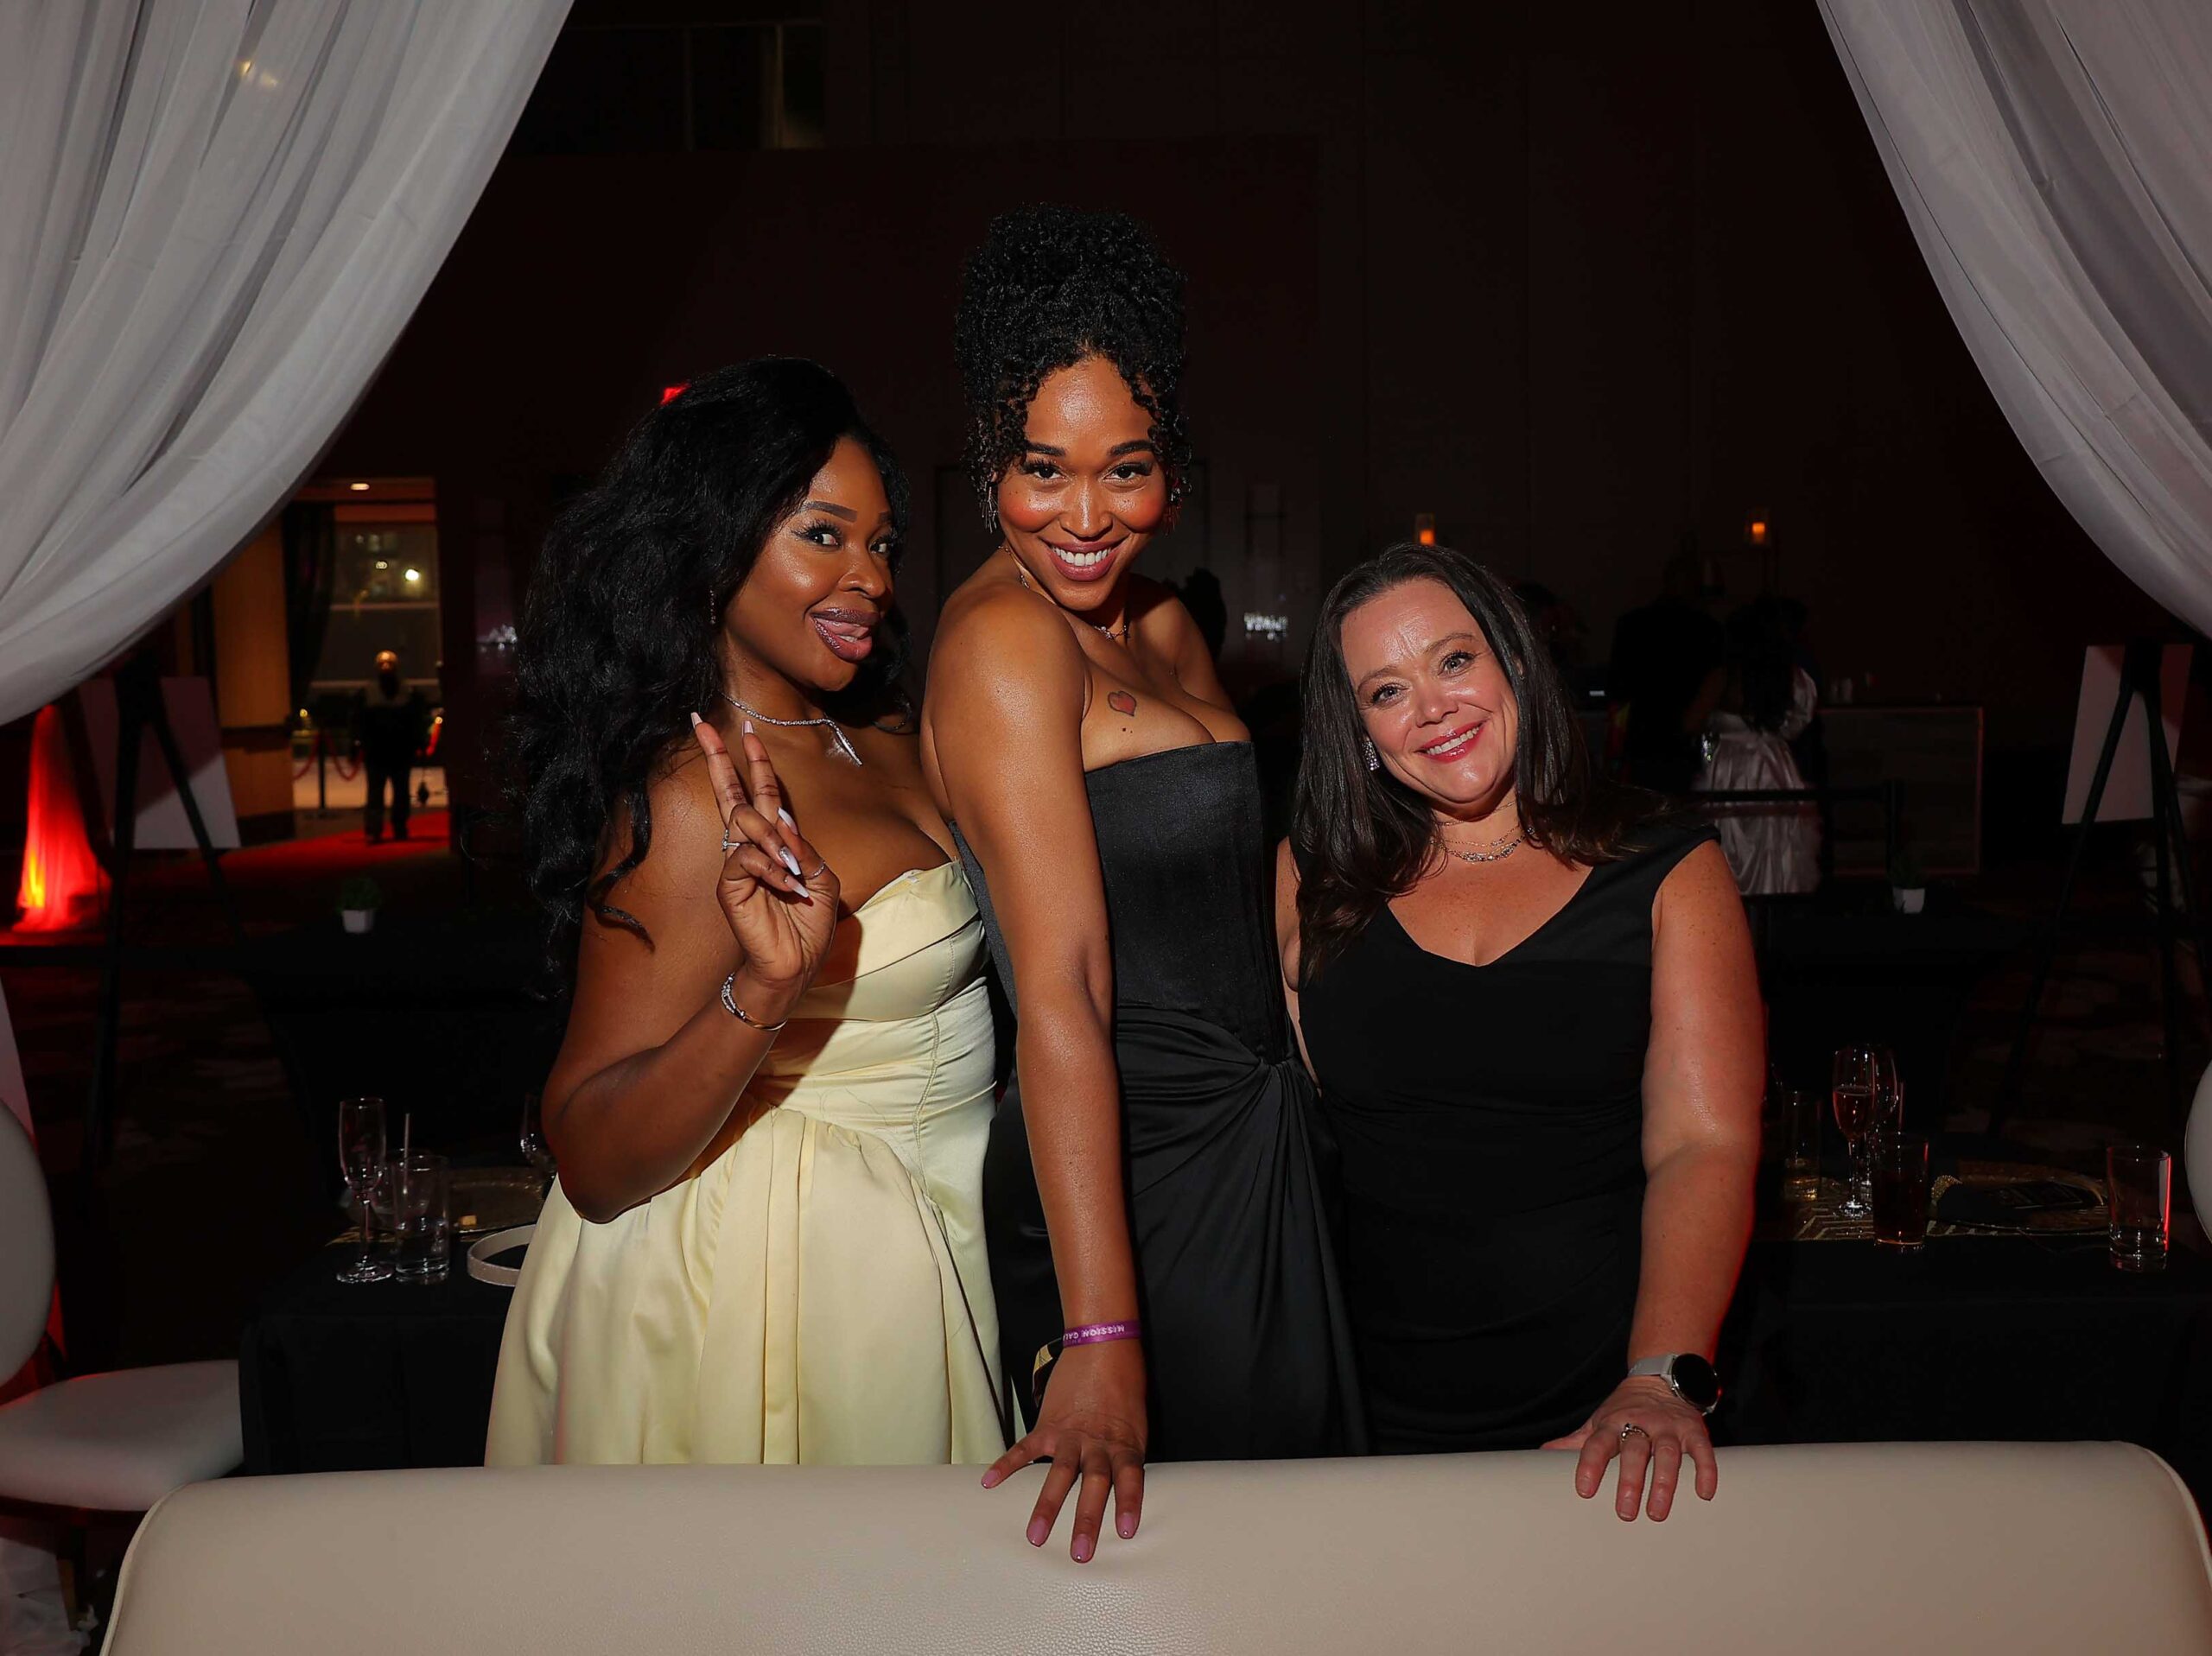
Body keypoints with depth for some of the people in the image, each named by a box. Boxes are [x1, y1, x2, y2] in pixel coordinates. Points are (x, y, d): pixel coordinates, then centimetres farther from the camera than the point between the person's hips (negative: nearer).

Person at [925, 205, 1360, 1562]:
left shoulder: (1163, 624, 9)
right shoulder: (1001, 639, -17)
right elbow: (1061, 994, -25)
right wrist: (1099, 1336, -27)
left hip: (1250, 1158, 9)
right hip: (1130, 1182, -8)